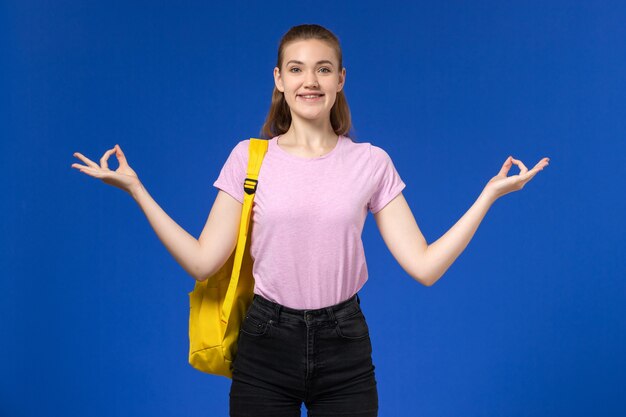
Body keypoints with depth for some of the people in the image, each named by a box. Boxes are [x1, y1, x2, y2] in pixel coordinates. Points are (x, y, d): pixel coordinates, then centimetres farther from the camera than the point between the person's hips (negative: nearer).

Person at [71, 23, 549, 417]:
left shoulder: (371, 163, -1)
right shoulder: (249, 158, -1)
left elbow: (424, 266, -6)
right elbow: (202, 262, -7)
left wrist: (490, 193, -7)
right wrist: (135, 188, -9)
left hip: (344, 350, 0)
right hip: (267, 343, 0)